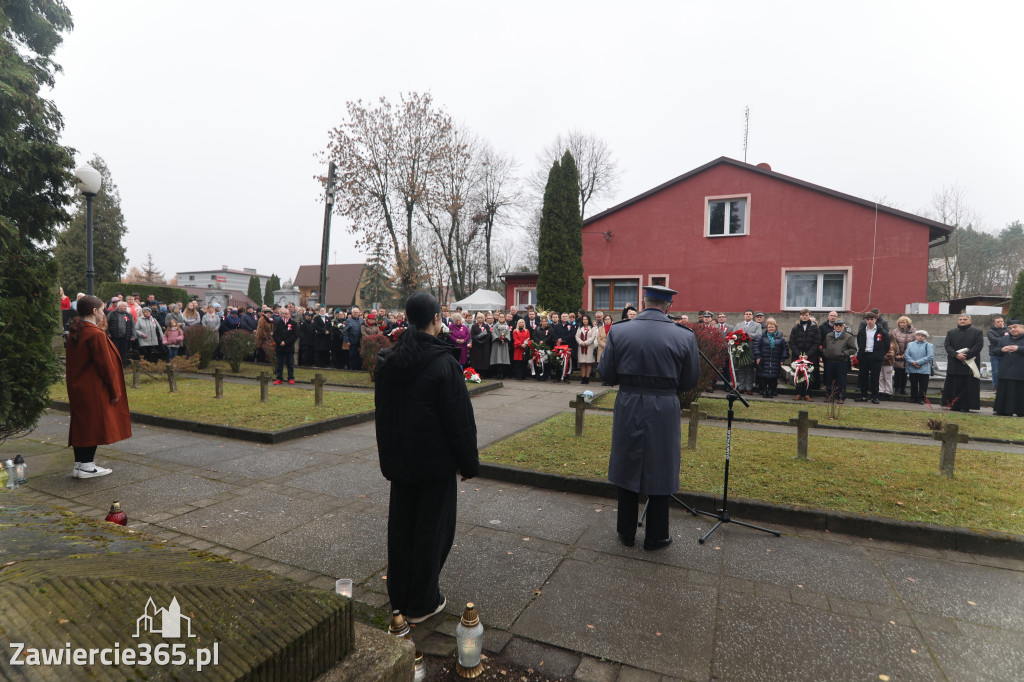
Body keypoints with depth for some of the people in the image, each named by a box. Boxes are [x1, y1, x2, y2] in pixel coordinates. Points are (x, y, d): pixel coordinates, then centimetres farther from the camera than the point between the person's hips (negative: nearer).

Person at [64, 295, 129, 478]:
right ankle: (86, 465, 5)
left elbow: (72, 360, 16)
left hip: (77, 387, 9)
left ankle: (79, 464, 19)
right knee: (94, 423, 0)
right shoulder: (96, 334, -18)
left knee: (81, 424, 13)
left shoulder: (74, 332, 10)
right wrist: (115, 389, -9)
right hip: (94, 389, -9)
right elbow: (106, 365, -17)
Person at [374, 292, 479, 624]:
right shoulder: (443, 363, -20)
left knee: (400, 526, 18)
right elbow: (459, 420, -16)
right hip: (435, 461, -6)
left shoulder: (387, 360, 1)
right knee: (432, 530, 9)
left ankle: (399, 597, 34)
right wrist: (469, 463, -7)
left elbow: (381, 411, 11)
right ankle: (422, 604, 23)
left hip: (397, 459, 6)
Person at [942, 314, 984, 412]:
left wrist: (966, 355, -16)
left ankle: (965, 407, 1)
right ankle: (954, 406, 6)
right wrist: (956, 355, -14)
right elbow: (947, 345, 3)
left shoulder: (977, 332, 6)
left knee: (968, 386, -2)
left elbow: (979, 346, -5)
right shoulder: (951, 333, 13)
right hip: (954, 365, 2)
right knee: (955, 386, 2)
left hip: (969, 364, -2)